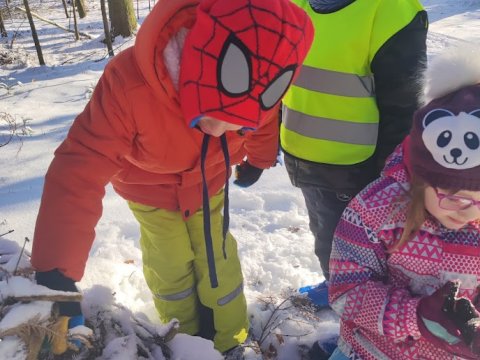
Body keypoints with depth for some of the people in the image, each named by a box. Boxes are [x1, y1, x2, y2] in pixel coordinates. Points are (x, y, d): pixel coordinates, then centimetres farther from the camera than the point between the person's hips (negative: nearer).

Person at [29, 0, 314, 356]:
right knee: (170, 267, 5)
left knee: (219, 262, 8)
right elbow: (77, 173, -40)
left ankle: (231, 342, 33)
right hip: (149, 189, -2)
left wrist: (259, 160, 16)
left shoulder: (257, 76, -30)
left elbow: (263, 124, -4)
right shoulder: (129, 85, -43)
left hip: (209, 185, 3)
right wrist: (56, 272, -41)